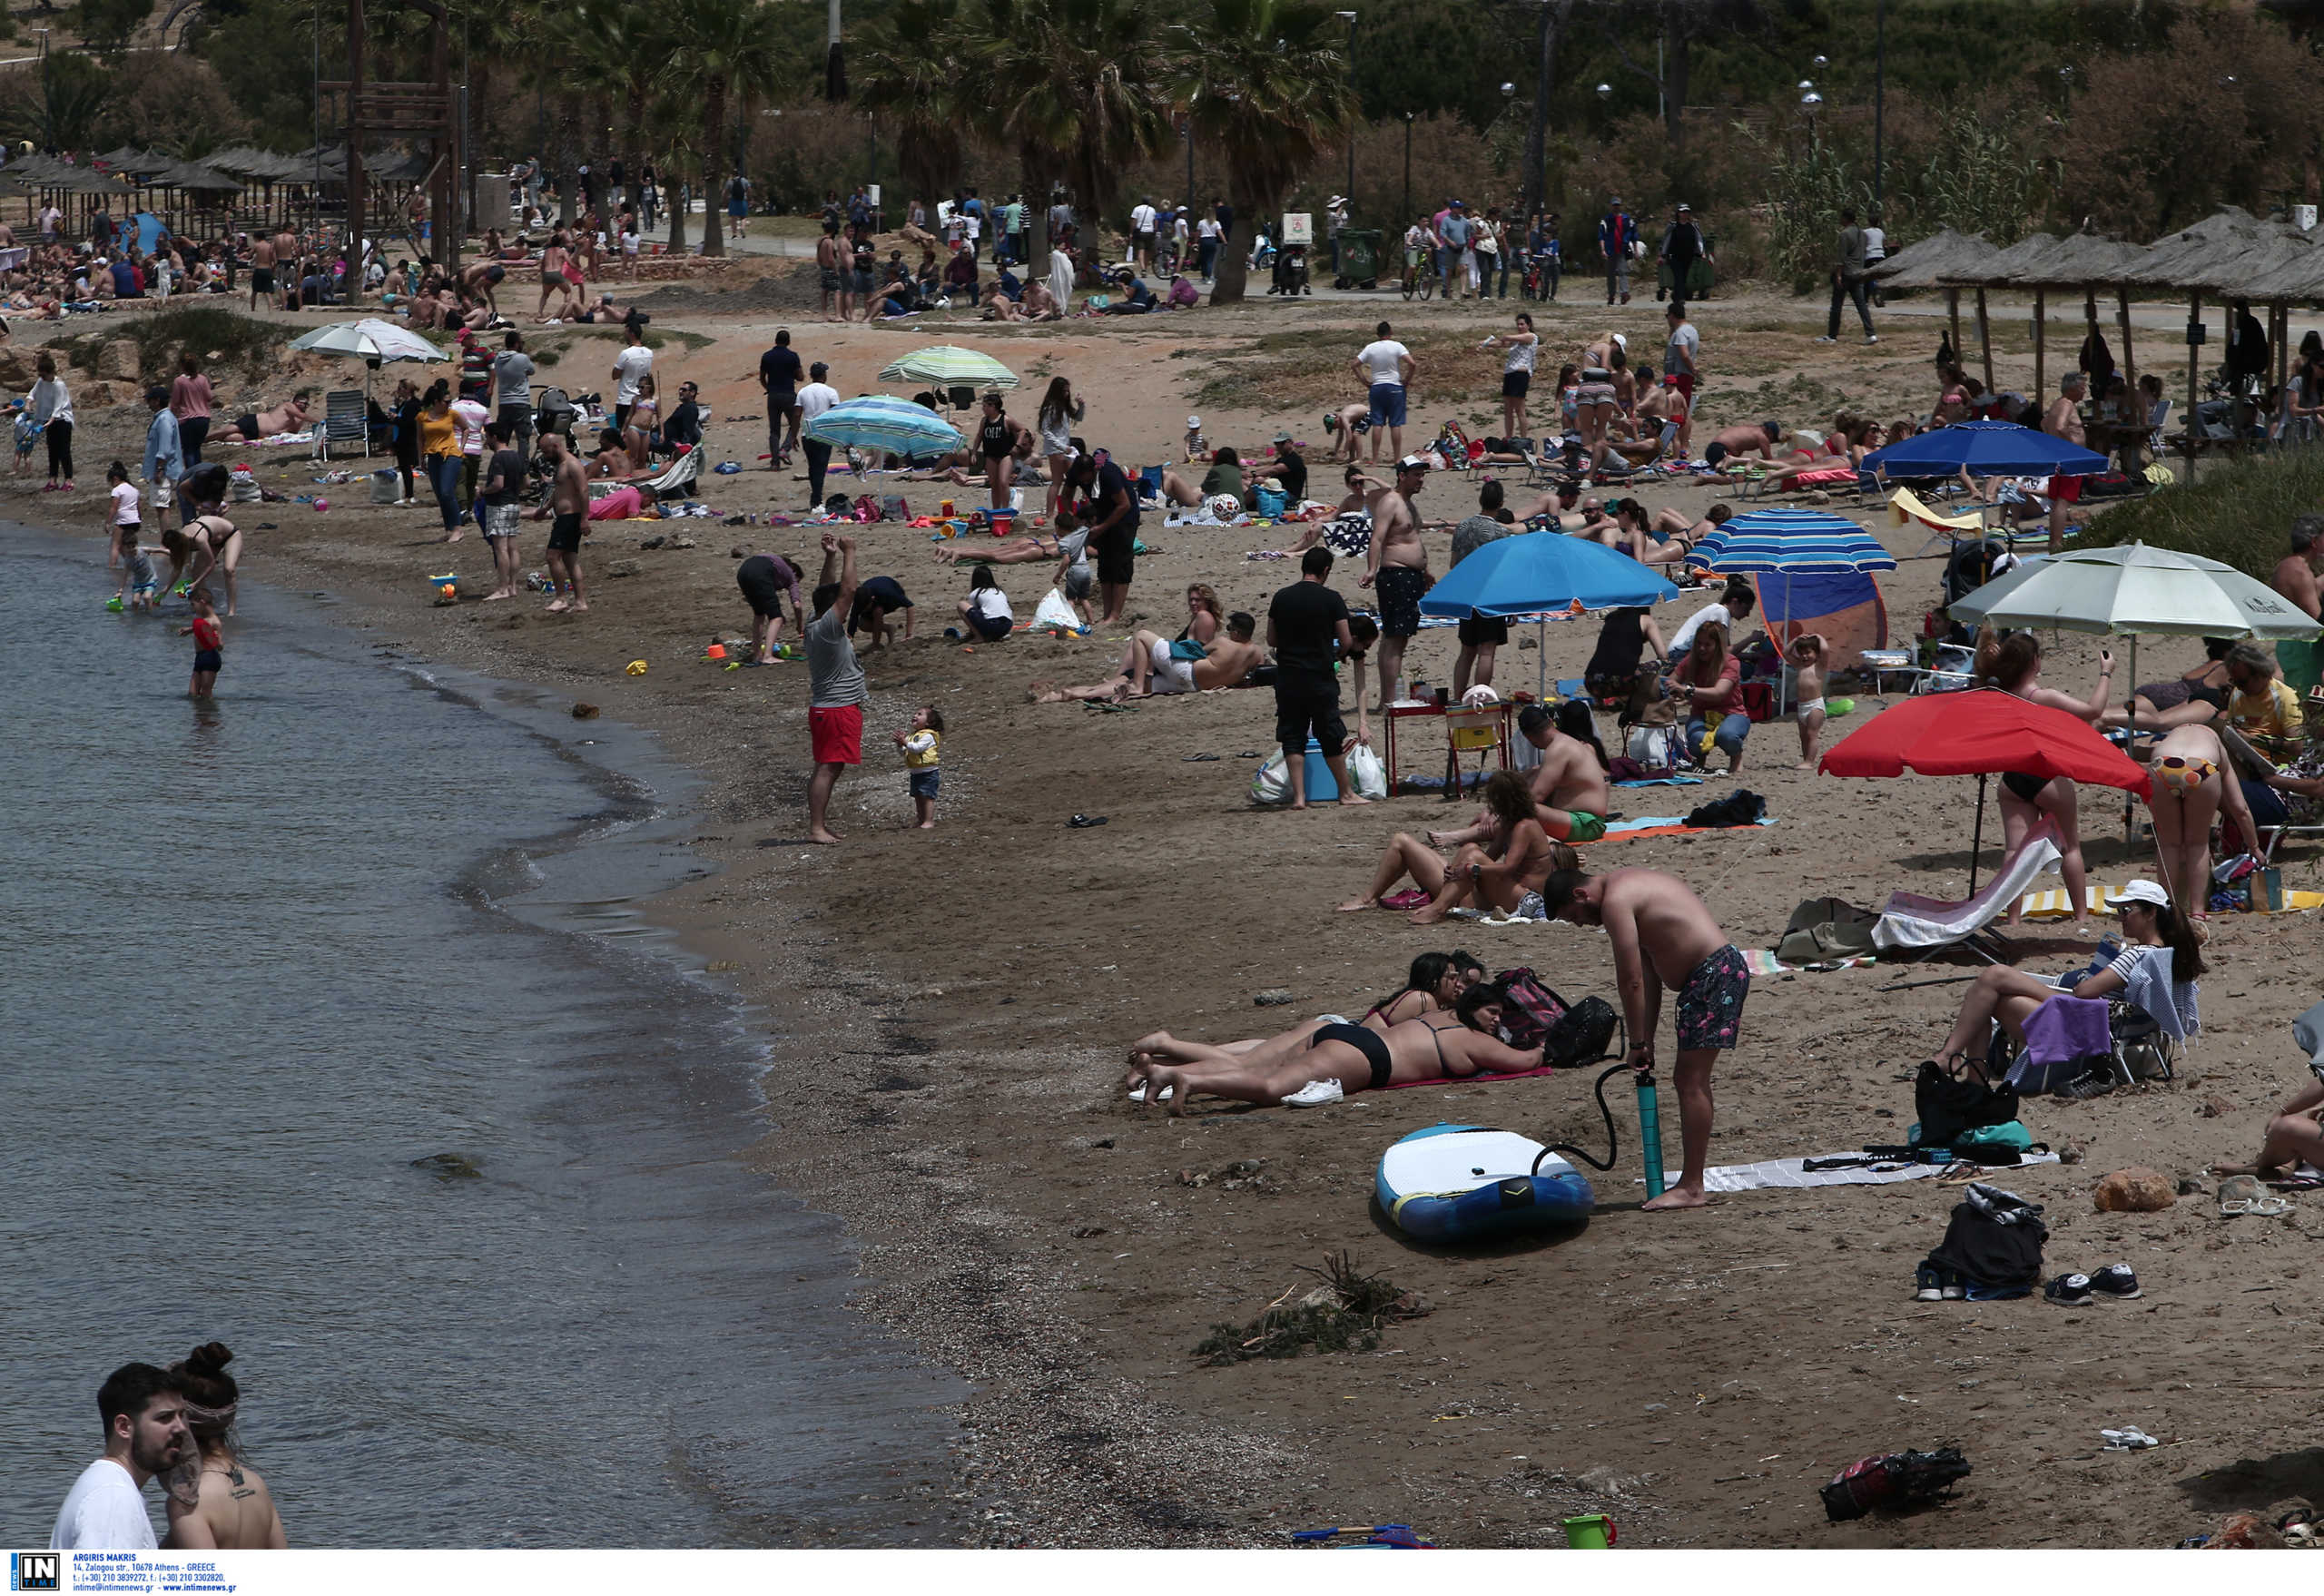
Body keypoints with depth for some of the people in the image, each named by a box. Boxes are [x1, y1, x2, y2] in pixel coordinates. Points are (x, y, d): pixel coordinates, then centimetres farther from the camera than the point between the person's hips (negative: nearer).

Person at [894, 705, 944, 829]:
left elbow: (917, 748, -25)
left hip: (928, 773, -8)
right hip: (915, 773, 8)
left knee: (927, 796, -11)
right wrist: (900, 745, -8)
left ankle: (929, 821, -11)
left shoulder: (928, 736, -13)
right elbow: (902, 752, 12)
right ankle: (921, 820, 22)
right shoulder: (911, 735, 13)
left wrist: (905, 742, -28)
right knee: (918, 797, 13)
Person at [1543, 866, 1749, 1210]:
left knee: (1690, 1082, -8)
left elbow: (1632, 981, -12)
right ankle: (1696, 1165, 22)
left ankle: (1691, 1188, -7)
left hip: (1713, 975, -10)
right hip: (1725, 965, 10)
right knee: (1691, 1080, 16)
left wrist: (1638, 1044, -4)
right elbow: (1650, 974, 19)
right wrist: (1646, 1041, 15)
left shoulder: (1615, 901, -12)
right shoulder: (1630, 885, 20)